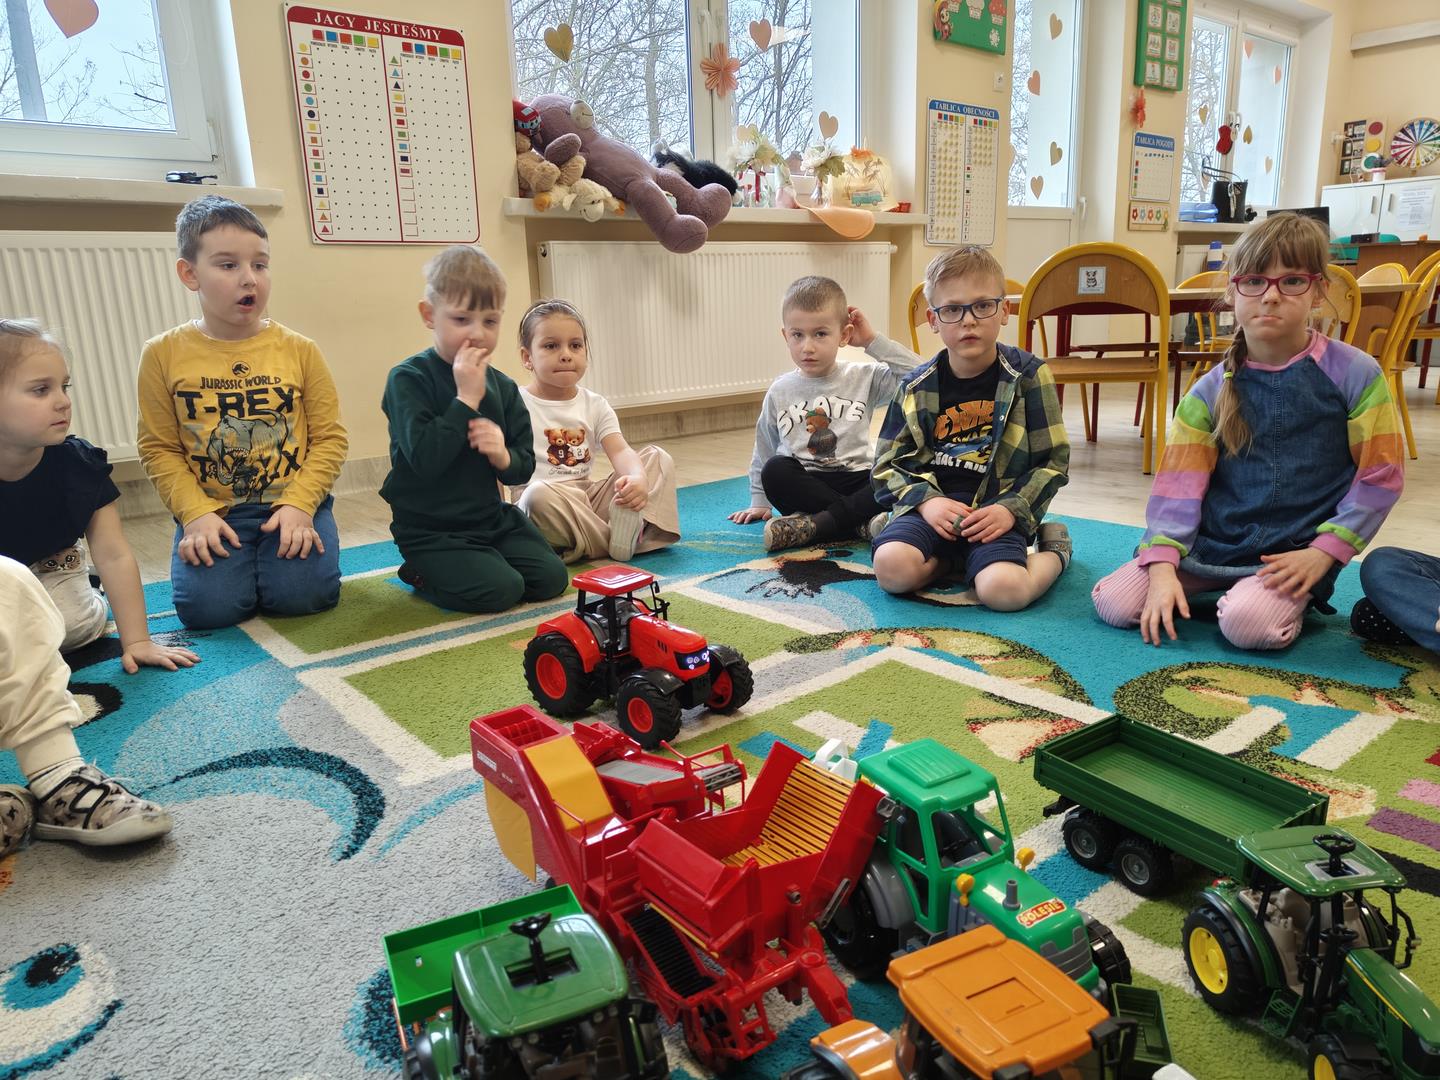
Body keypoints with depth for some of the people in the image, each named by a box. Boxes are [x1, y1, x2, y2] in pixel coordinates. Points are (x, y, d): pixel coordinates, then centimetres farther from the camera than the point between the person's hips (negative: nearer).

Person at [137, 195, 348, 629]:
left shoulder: (298, 350, -1)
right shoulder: (164, 354, 0)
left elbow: (330, 437, -2)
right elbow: (159, 449, 2)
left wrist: (299, 504, -14)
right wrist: (196, 513, -12)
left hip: (293, 503, 0)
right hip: (213, 509, 1)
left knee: (300, 594, -21)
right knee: (207, 607, -18)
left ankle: (286, 545, 13)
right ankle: (237, 560, 16)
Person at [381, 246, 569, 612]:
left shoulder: (502, 386, 5)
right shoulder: (407, 379, -13)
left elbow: (524, 467, 7)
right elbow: (424, 459, -26)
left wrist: (504, 457, -17)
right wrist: (467, 399, -26)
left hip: (492, 517, 6)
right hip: (430, 530, -6)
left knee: (552, 578, -5)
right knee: (501, 590, -21)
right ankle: (420, 574, 6)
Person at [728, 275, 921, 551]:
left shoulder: (864, 377, 3)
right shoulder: (780, 391, 7)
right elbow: (764, 451, 17)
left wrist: (874, 341, -5)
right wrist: (760, 502, 13)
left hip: (856, 481, -1)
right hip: (804, 487, 1)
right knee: (774, 469, -31)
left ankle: (814, 524, -32)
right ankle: (861, 522, -29)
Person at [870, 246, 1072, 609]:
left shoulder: (1028, 375, 1)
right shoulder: (917, 387, 6)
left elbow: (1052, 460, 2)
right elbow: (888, 463, 7)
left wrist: (1011, 509, -13)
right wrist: (926, 500, -11)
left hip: (997, 510, -1)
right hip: (930, 503, 2)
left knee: (1003, 591, -29)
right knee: (891, 568, -29)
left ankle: (1053, 550, 7)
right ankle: (952, 559, 4)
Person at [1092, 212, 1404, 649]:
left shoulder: (1355, 375, -4)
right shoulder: (1212, 390, 1)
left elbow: (1380, 476, -2)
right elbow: (1179, 482, -4)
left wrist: (1323, 552, -10)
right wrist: (1162, 565, -14)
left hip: (1292, 552, -2)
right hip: (1210, 543, 3)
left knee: (1247, 623, -30)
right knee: (1113, 603, -12)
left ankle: (1290, 600, 5)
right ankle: (1215, 592, 12)